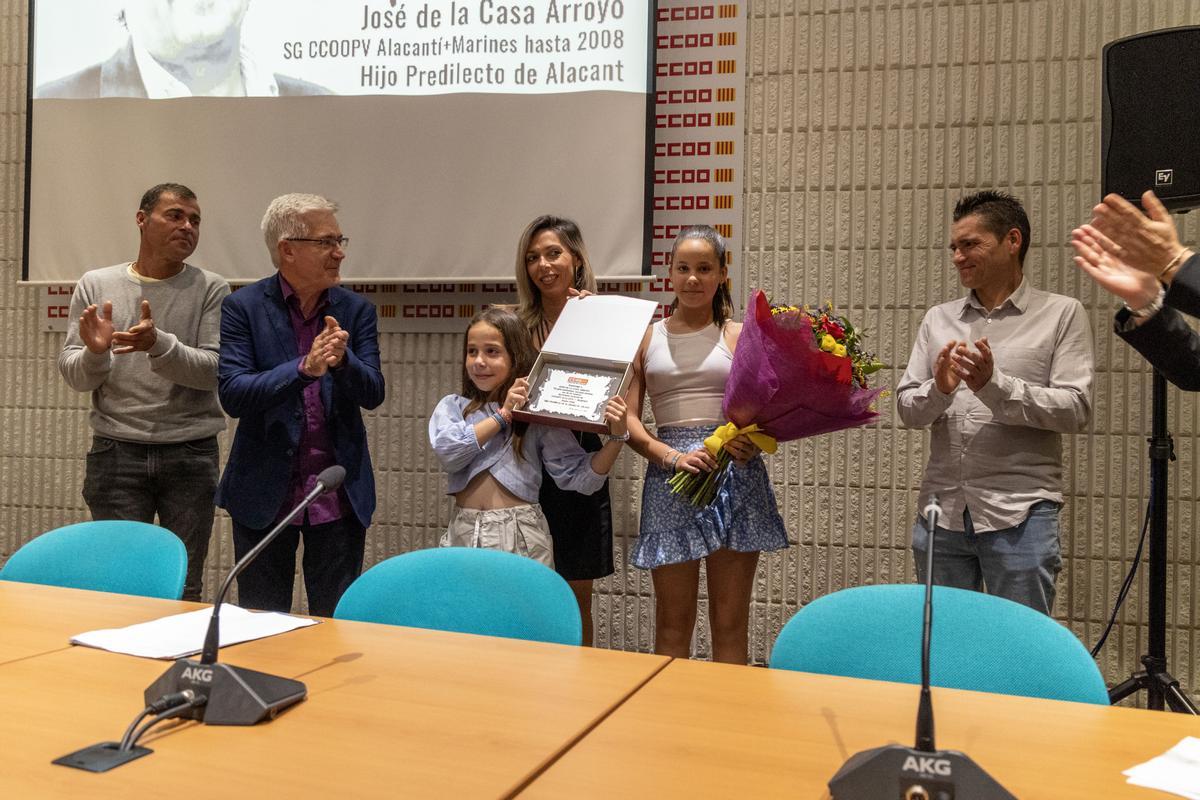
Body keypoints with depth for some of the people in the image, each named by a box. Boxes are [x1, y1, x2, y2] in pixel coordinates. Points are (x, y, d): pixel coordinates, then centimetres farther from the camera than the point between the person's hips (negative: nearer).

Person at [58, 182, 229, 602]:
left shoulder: (210, 289, 1)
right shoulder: (95, 285, 6)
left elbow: (213, 371, -8)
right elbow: (74, 376, 4)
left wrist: (159, 344, -24)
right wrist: (94, 351, -17)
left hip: (190, 455, -1)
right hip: (116, 453, 1)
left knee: (184, 590, 5)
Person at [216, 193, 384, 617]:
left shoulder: (355, 310, 2)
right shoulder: (244, 307, -5)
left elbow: (372, 394, -5)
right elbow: (231, 395, -14)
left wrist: (342, 361, -26)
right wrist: (304, 368, -28)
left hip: (339, 496, 2)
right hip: (266, 493, -1)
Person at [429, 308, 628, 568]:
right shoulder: (452, 406, 8)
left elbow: (580, 476, -4)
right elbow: (447, 452, -12)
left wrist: (617, 437, -18)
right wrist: (503, 414, -10)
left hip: (520, 537, -2)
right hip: (464, 534, 2)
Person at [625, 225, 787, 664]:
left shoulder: (741, 336, 8)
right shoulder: (647, 338, 10)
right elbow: (628, 419, 4)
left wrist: (755, 440, -15)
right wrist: (672, 456, -12)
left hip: (736, 477, 0)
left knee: (730, 622, 5)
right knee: (672, 623, 6)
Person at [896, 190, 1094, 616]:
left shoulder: (1061, 314, 2)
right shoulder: (938, 319, 12)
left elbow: (1075, 410, -7)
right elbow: (908, 409, 8)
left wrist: (995, 384, -18)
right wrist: (939, 389, -14)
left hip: (1020, 512, -3)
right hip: (942, 511, 4)